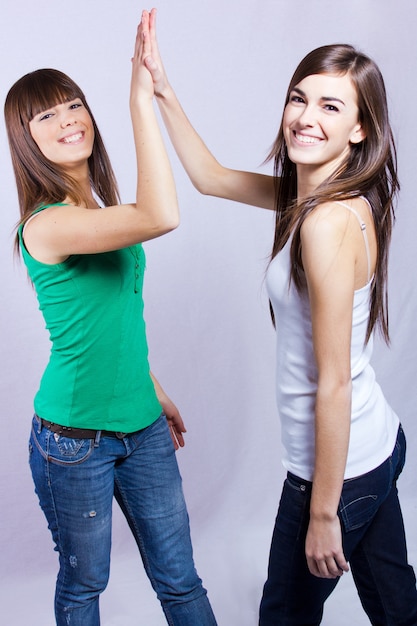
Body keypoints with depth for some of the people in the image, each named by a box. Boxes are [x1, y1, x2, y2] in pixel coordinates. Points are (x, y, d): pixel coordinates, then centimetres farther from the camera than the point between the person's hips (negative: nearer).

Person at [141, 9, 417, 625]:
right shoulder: (305, 193, 0)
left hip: (339, 466, -8)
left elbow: (334, 383, -25)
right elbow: (211, 177, 13)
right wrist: (162, 89, 6)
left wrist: (323, 512, -17)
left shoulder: (329, 221, -27)